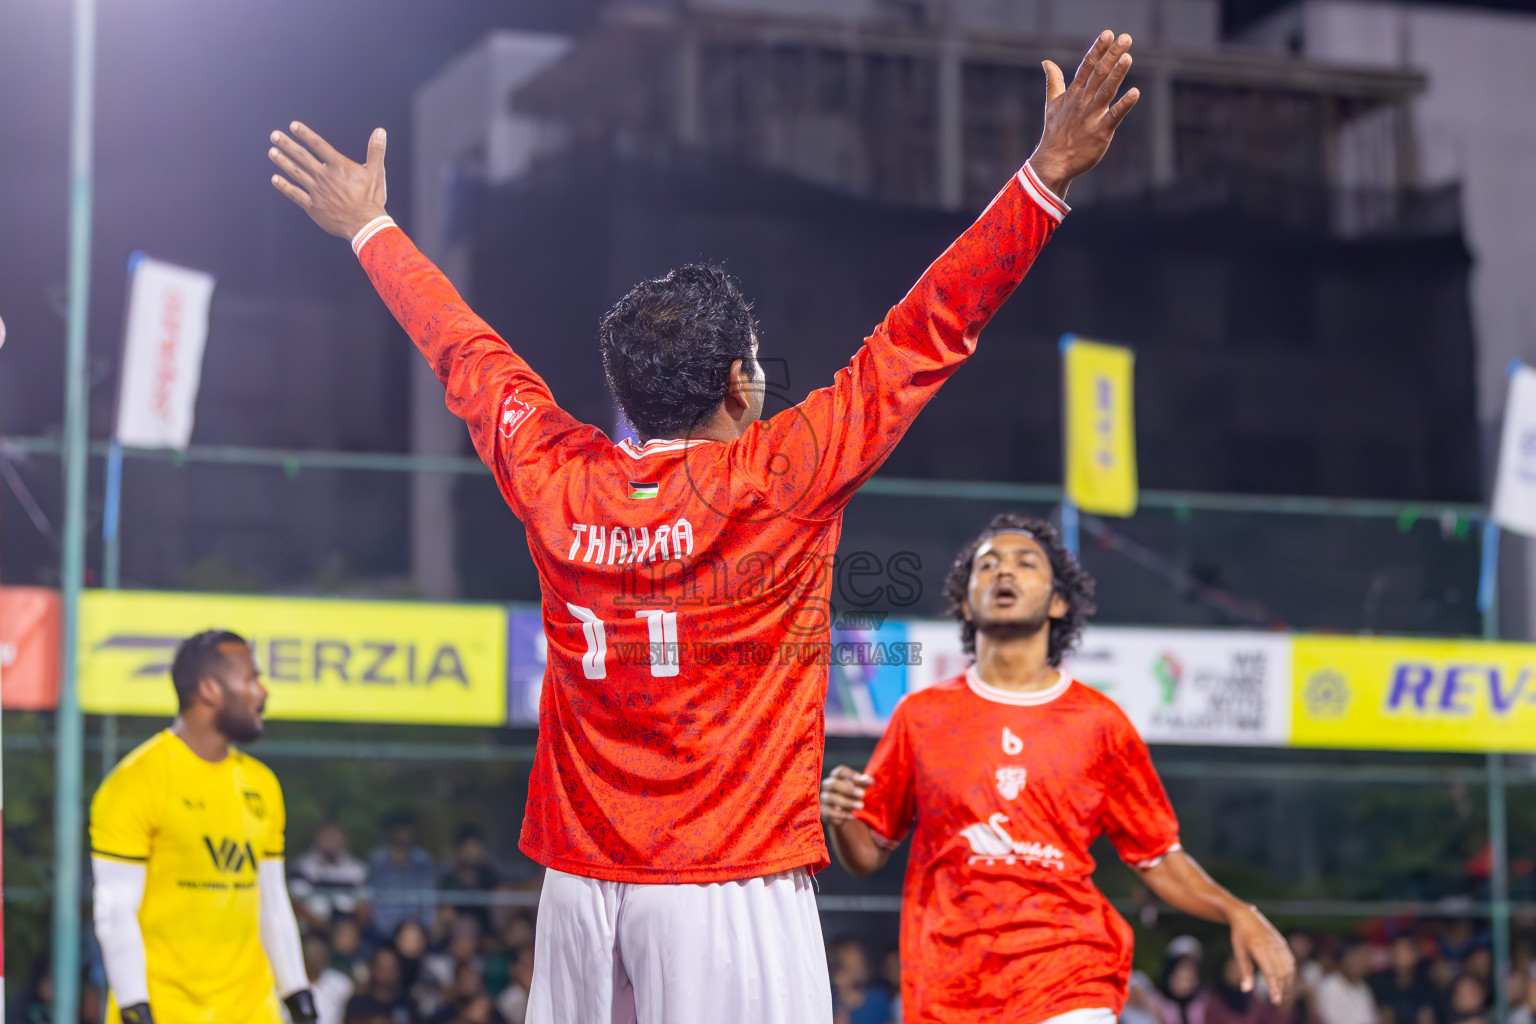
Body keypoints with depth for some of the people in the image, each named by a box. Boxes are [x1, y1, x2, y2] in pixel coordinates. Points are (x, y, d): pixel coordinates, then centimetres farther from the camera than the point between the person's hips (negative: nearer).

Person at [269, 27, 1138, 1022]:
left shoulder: (557, 479, 3)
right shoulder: (781, 478, -8)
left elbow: (465, 351, 18)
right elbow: (925, 334, -8)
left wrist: (371, 228, 34)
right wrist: (1048, 175, -7)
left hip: (580, 883, 5)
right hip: (728, 887, -5)